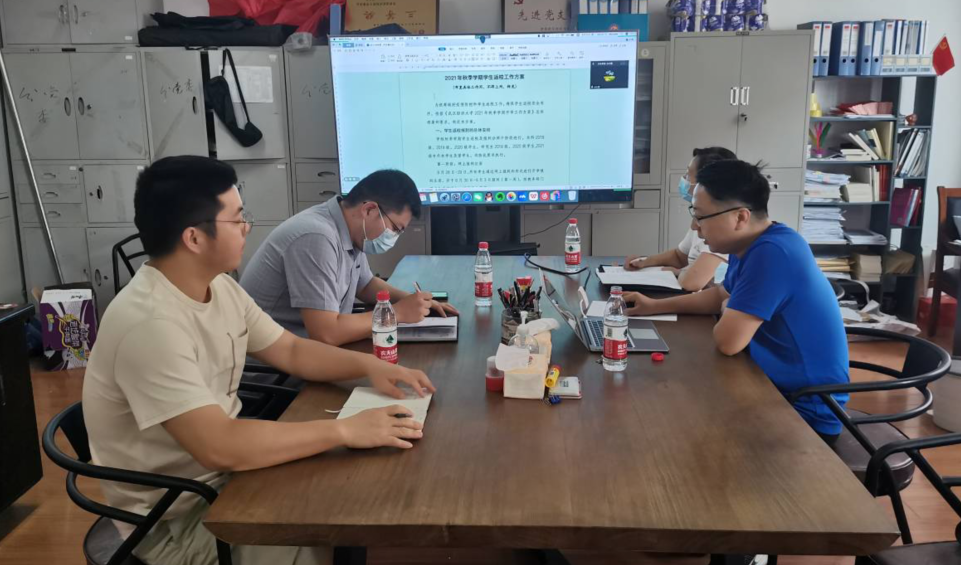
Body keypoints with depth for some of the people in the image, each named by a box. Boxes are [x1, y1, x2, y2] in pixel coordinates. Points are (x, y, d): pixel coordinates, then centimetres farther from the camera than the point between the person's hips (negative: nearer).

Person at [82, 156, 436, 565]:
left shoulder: (219, 287, 0)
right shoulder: (148, 324, -29)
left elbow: (292, 351, 9)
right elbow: (219, 447, -35)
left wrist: (368, 366, -8)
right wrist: (345, 430, -31)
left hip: (223, 476, 8)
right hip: (175, 518, -8)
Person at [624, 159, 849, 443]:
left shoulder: (771, 253, -30)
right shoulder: (752, 245, 2)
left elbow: (727, 340, -31)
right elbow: (722, 295, 20)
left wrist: (728, 311, -8)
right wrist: (655, 306, 11)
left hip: (806, 414, -8)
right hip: (779, 389, 9)